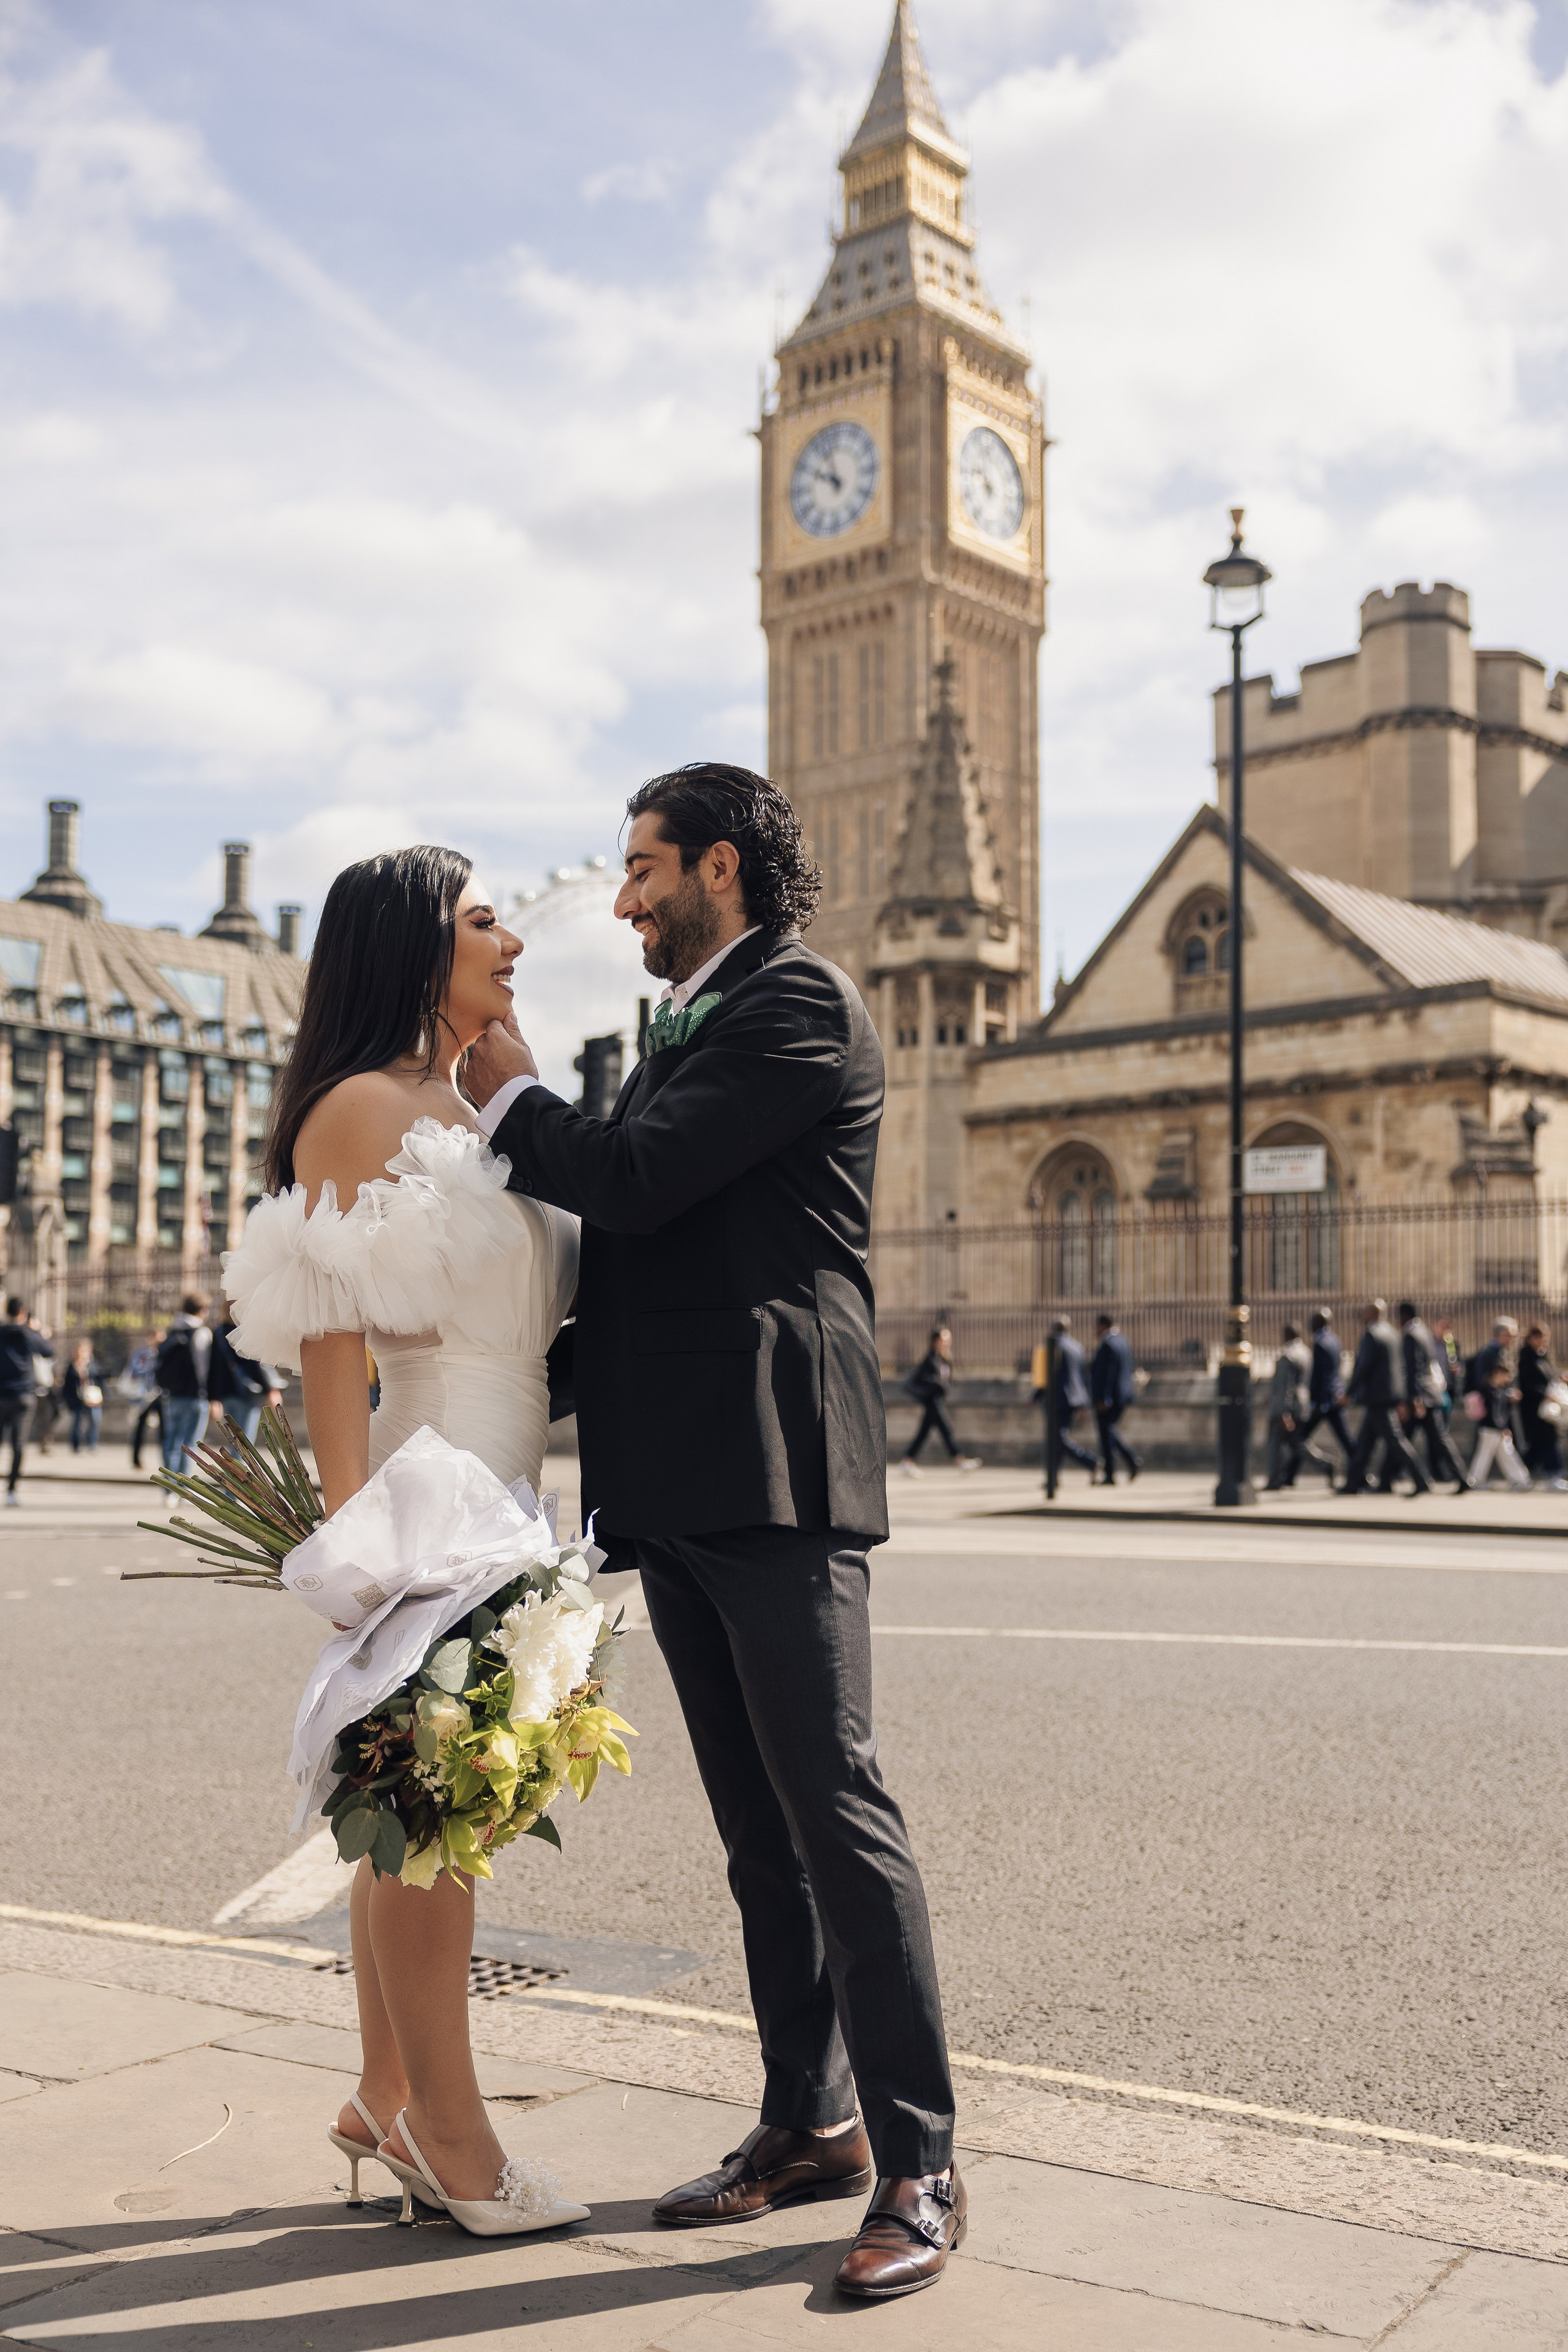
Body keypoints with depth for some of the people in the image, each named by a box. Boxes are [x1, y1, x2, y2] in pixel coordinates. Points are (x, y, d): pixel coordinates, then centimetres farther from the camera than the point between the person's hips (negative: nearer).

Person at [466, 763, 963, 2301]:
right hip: (680, 1482, 9)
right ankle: (809, 2125, 22)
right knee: (758, 1828, 13)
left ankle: (917, 2165, 1)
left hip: (773, 1475, -9)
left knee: (835, 1810, -8)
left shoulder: (800, 1003, -6)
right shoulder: (690, 1024, 24)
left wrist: (511, 1100, 2)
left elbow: (635, 1180, -14)